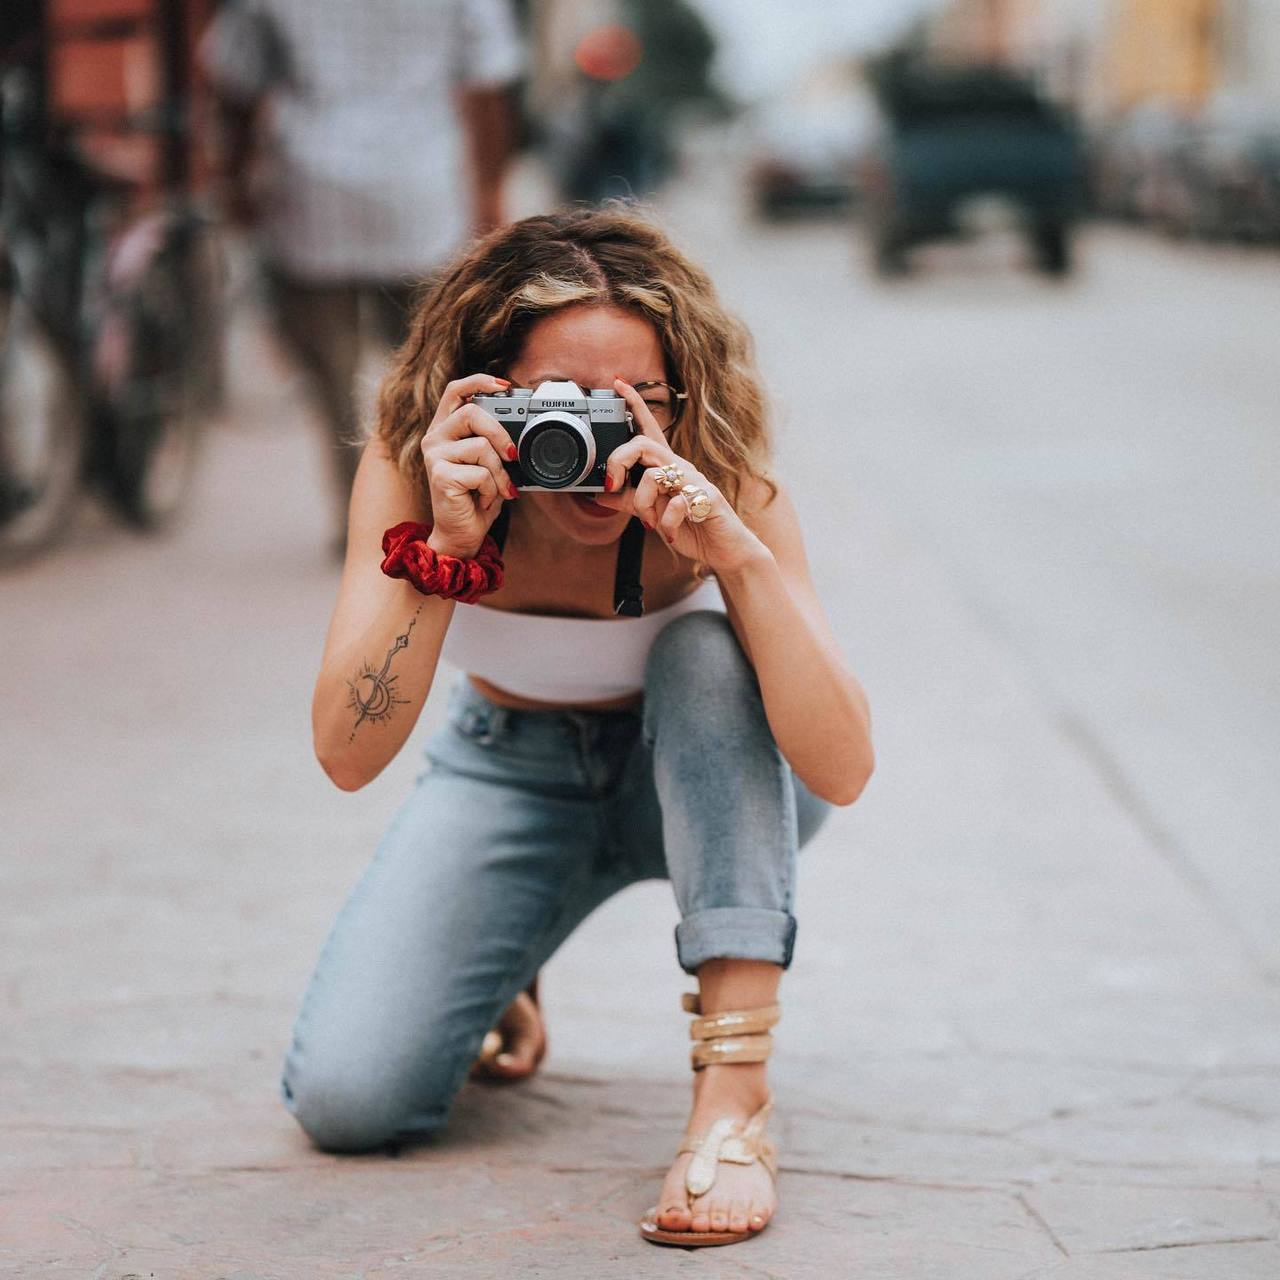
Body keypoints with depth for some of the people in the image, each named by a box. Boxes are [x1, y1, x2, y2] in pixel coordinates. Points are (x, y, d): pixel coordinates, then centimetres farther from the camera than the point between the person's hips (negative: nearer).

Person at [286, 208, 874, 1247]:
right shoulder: (415, 468, -26)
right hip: (513, 771, 1)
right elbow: (347, 755, -34)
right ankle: (503, 970, 18)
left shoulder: (720, 486, -29)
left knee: (709, 652, -36)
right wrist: (443, 546, -47)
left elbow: (839, 771, -37)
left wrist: (739, 552, -48)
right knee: (344, 1098, -17)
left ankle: (734, 1099, -34)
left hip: (701, 772, -1)